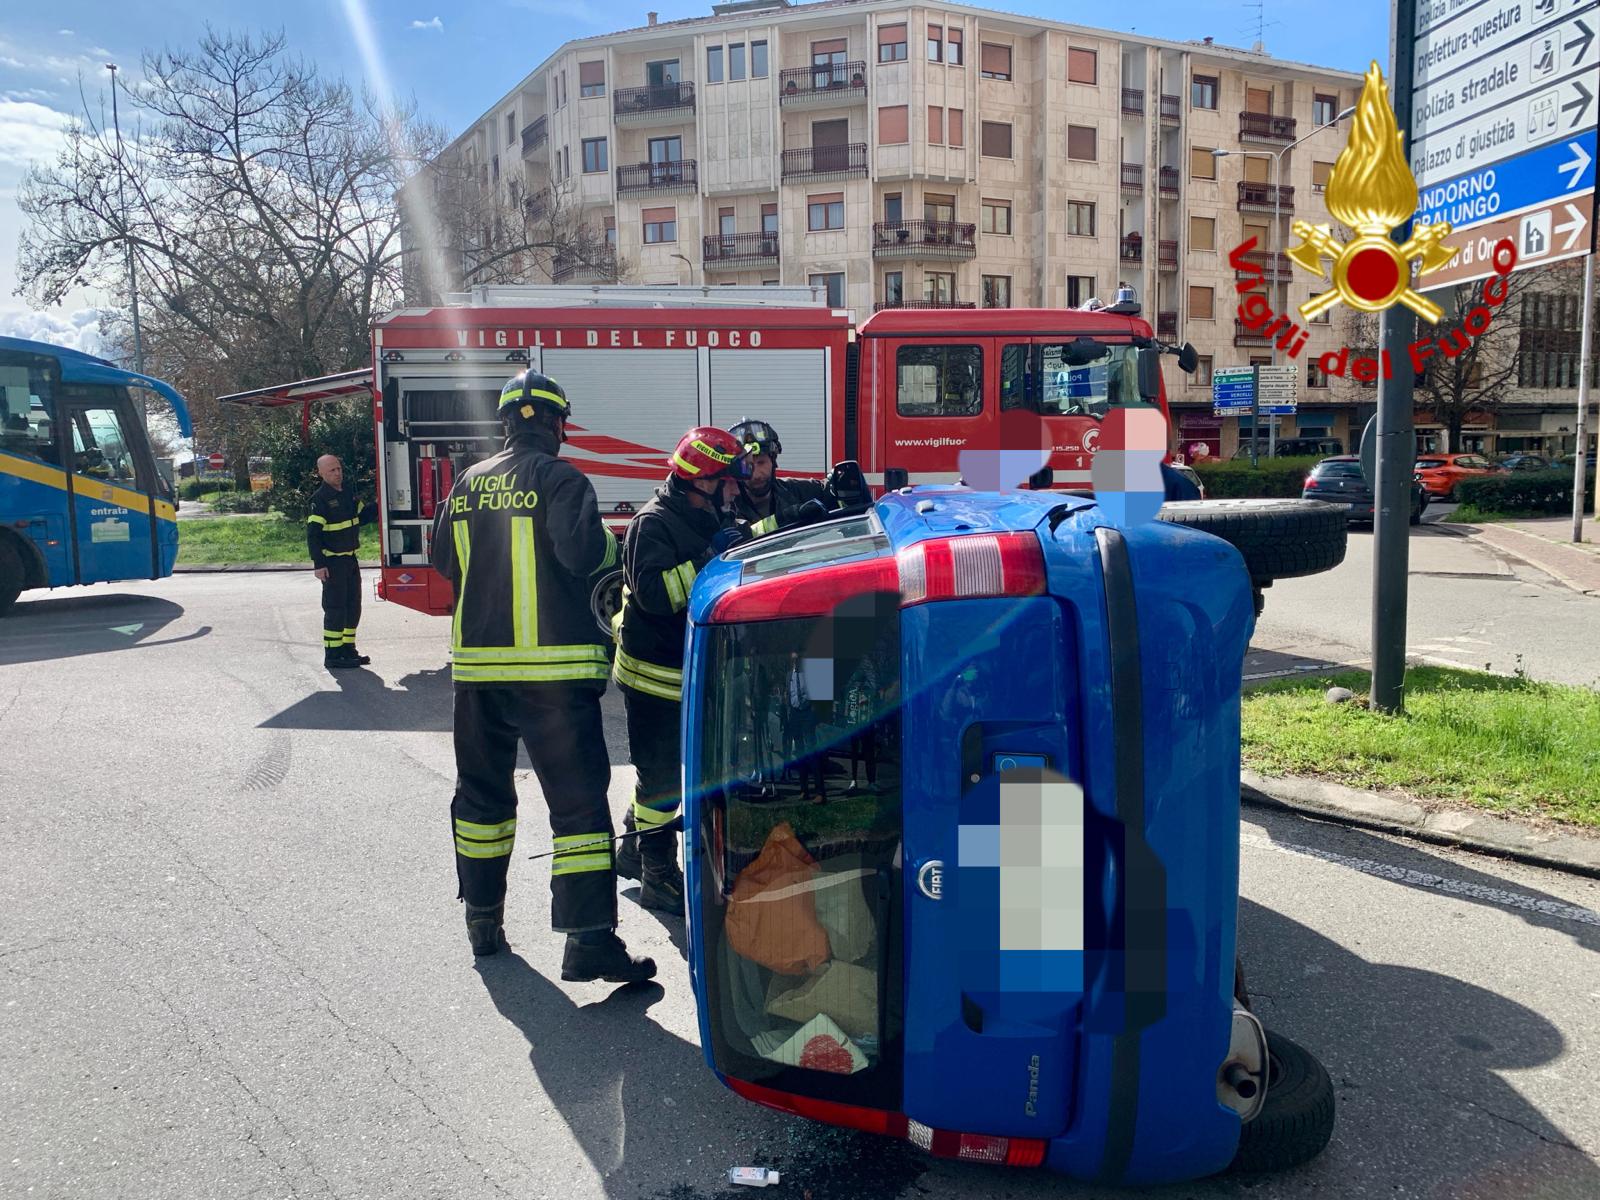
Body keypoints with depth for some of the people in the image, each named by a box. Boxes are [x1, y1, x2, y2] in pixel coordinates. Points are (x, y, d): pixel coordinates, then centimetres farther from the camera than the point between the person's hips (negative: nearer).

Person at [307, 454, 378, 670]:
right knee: (335, 609, -5)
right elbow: (312, 533, -16)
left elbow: (361, 517, 22)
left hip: (351, 560, 8)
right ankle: (332, 655, 1)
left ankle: (348, 649, 23)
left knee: (353, 607, 13)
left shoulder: (349, 492, 10)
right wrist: (319, 564, -21)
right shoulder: (320, 498, -13)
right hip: (333, 562, -8)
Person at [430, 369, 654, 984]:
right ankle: (588, 939, -7)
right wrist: (606, 543, 0)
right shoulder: (561, 479, -8)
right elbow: (583, 551, -21)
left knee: (482, 791, 19)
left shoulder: (469, 482, 10)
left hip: (477, 662, 6)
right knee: (578, 797, -4)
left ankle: (483, 918, 30)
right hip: (552, 668, -6)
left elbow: (444, 558, 16)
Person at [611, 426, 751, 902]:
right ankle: (659, 879, 10)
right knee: (662, 776, -1)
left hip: (691, 671, 9)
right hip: (654, 674, -9)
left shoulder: (711, 521, 11)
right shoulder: (653, 523, -17)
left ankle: (633, 853, 36)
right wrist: (708, 559, -32)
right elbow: (654, 594, -29)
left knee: (664, 772, 19)